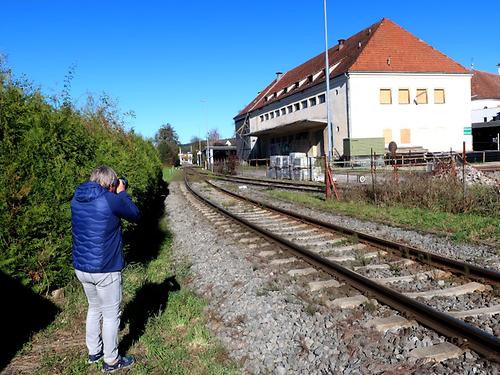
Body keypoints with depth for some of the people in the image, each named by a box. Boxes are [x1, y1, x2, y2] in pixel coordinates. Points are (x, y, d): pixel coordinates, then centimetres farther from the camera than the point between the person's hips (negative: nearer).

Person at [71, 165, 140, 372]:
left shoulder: (77, 199, 1)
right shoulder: (112, 200, -20)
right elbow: (135, 215, -4)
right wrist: (122, 193, 4)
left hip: (81, 267, 7)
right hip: (105, 270, -7)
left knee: (94, 308, 26)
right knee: (111, 314, 10)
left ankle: (94, 352, 40)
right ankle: (111, 361, 25)